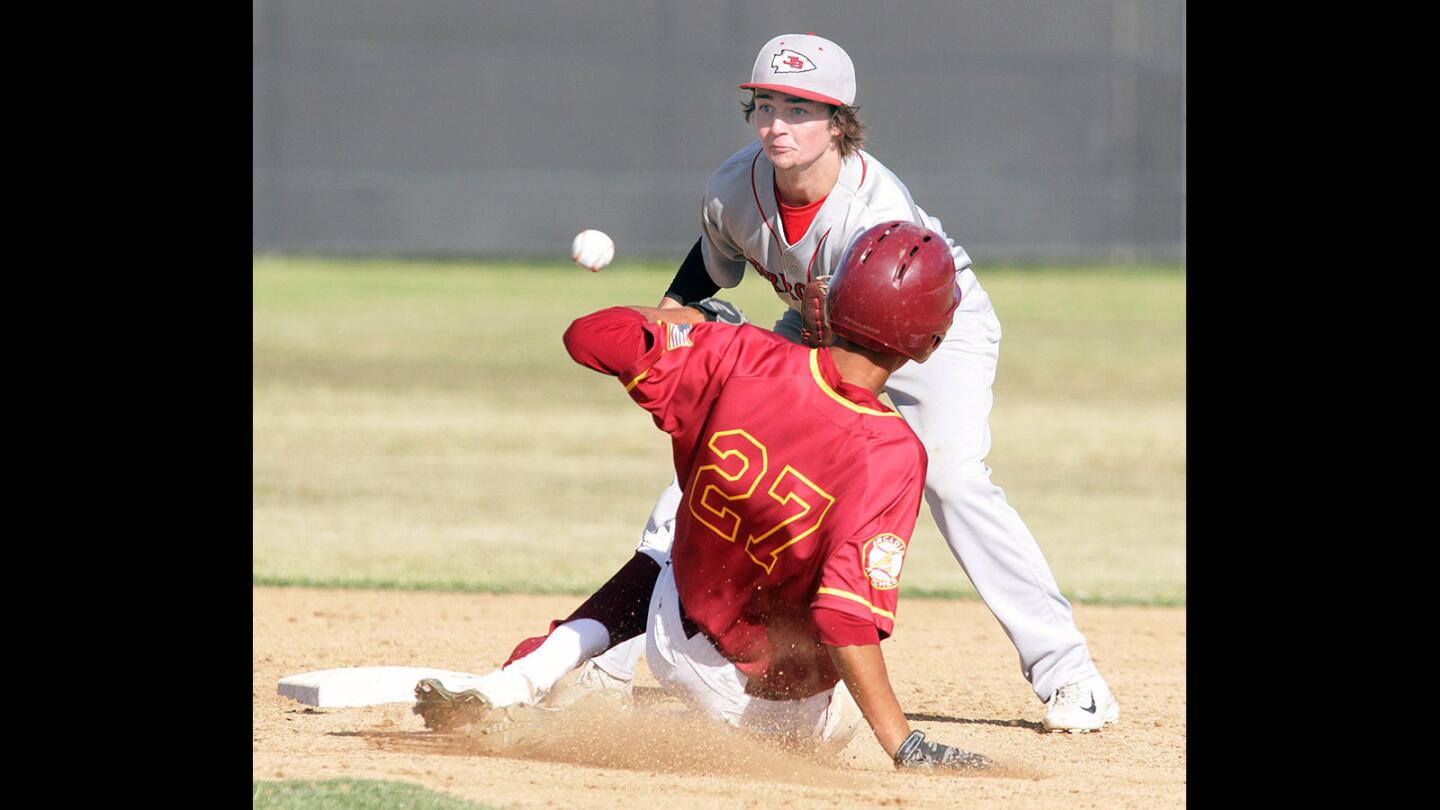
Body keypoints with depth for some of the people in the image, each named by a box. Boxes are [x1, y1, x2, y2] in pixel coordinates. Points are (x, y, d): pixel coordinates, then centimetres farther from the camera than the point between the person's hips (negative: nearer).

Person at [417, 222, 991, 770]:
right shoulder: (890, 455, -29)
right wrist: (905, 746, -32)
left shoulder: (744, 360, -20)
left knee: (659, 568, 36)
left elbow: (590, 336, -11)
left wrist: (681, 318, 8)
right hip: (799, 711, -3)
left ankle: (511, 685, 15)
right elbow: (847, 613, -34)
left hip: (678, 647, 3)